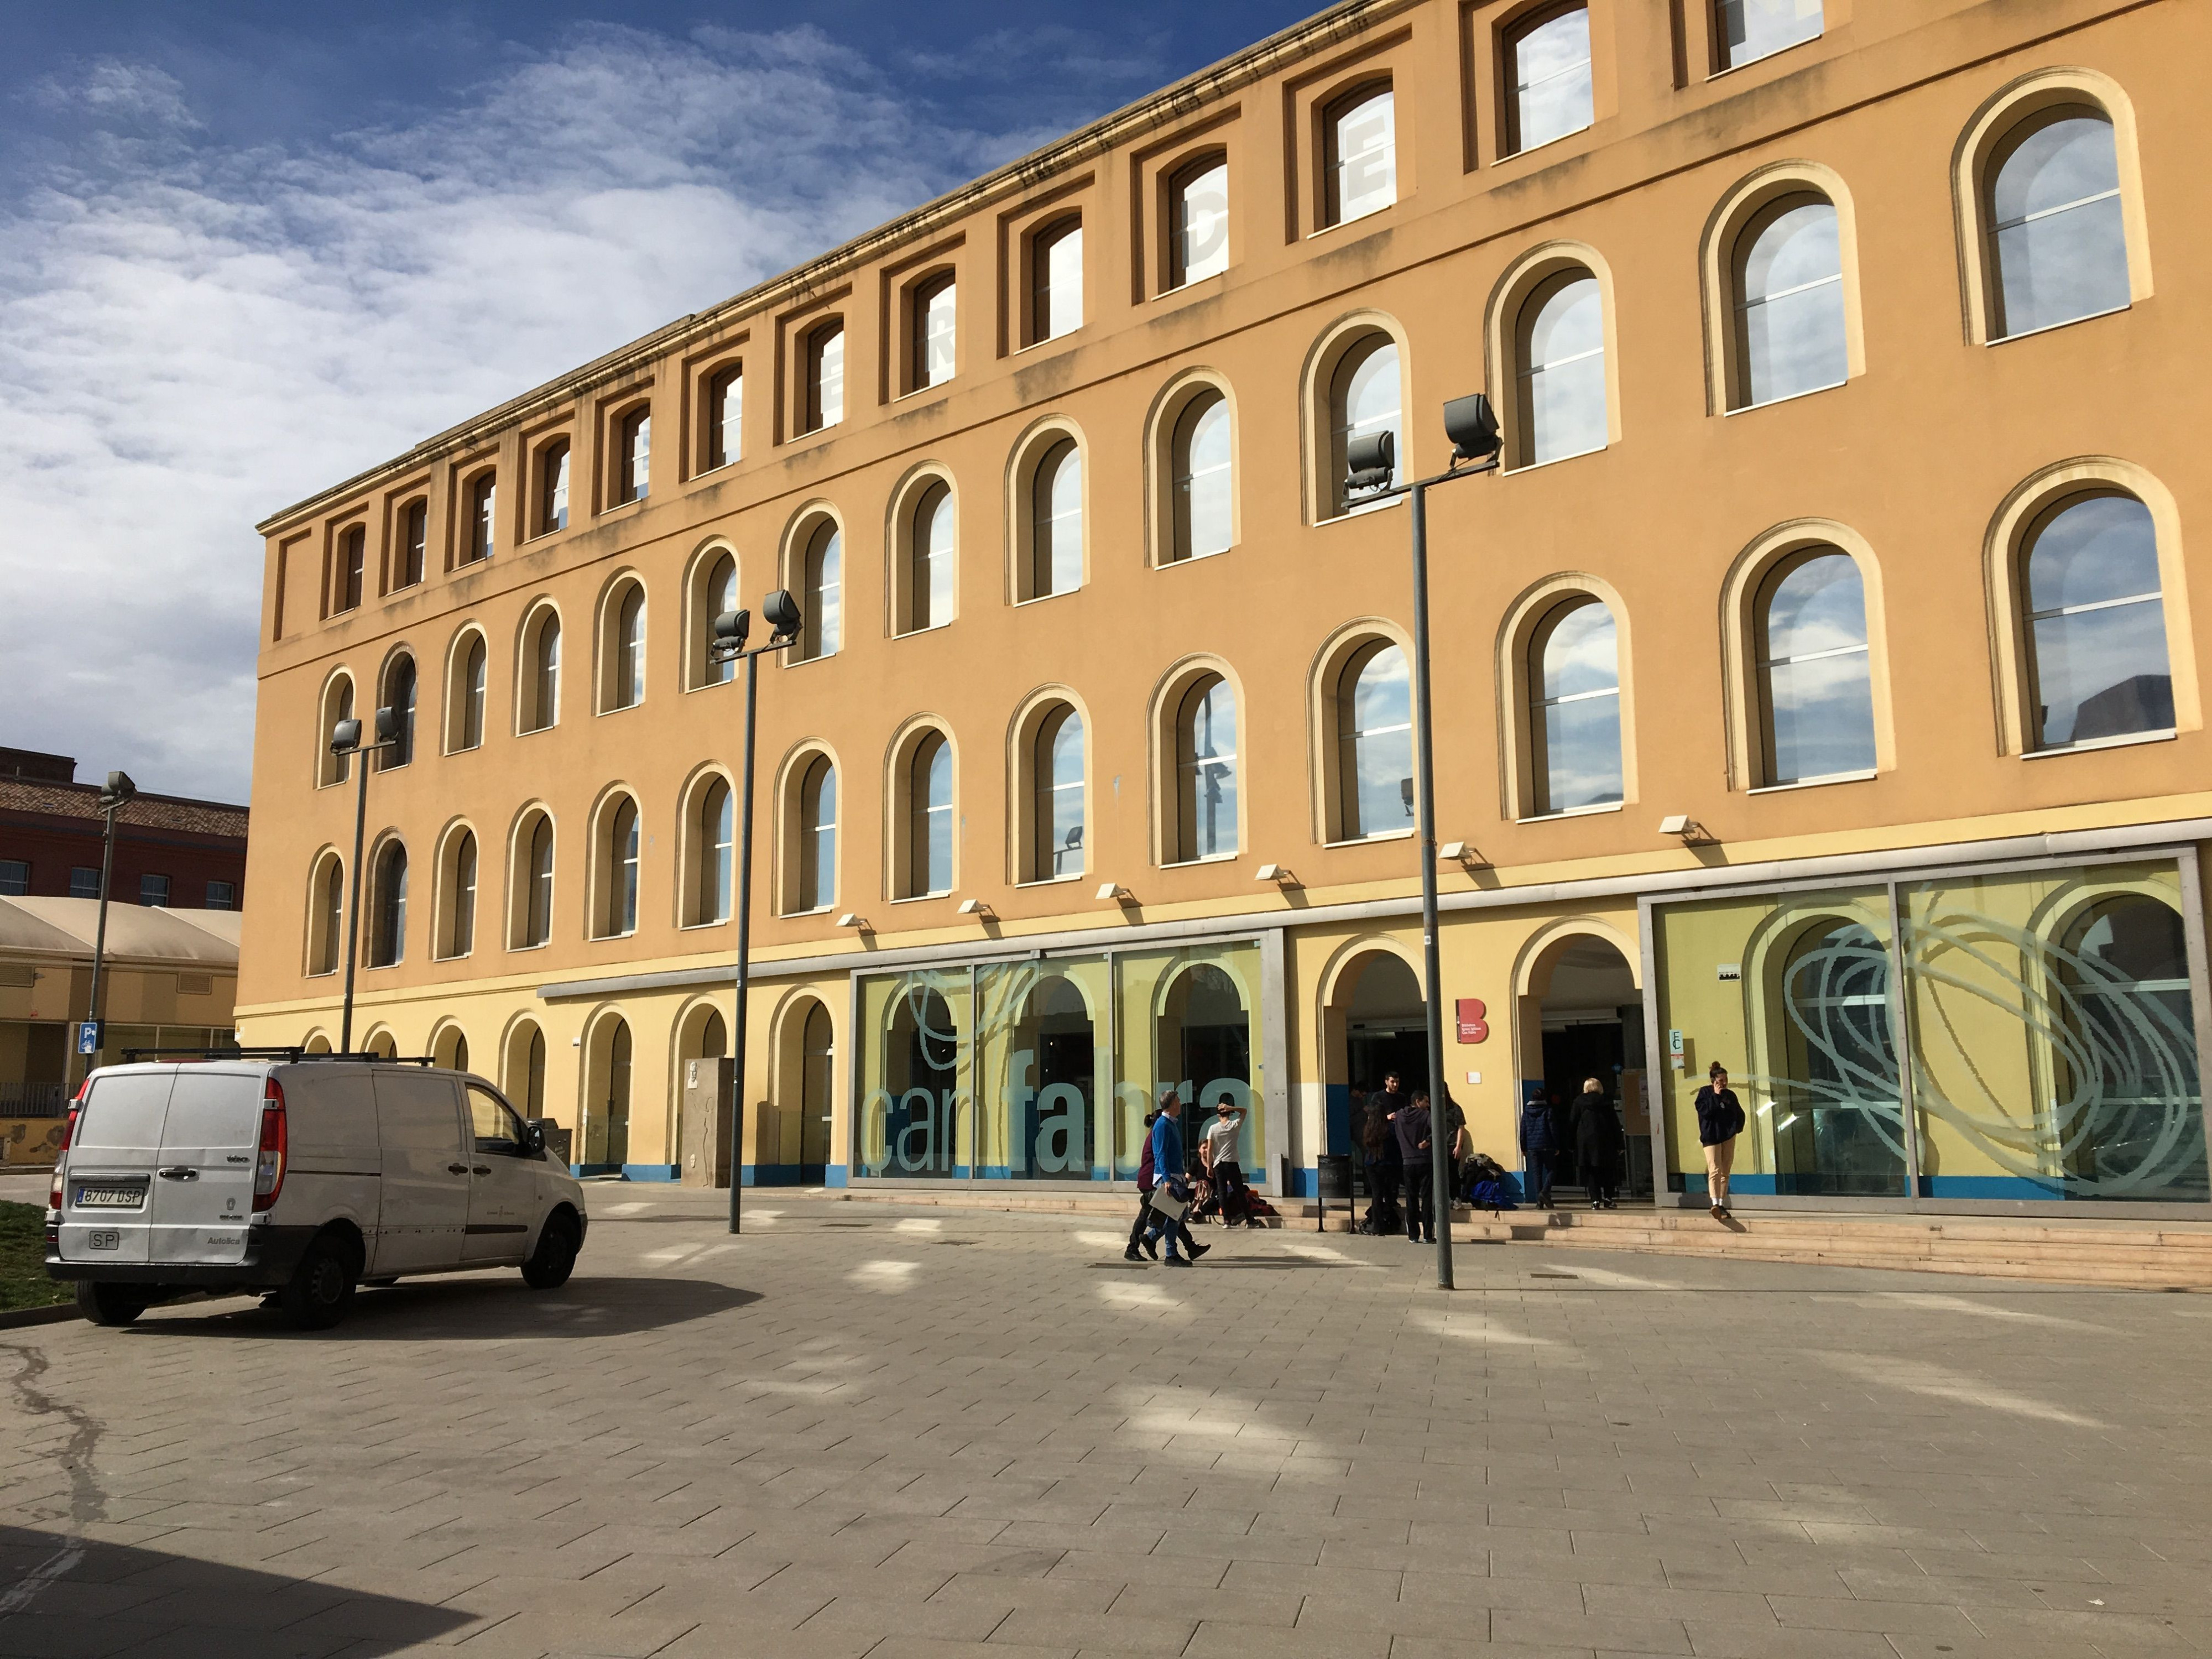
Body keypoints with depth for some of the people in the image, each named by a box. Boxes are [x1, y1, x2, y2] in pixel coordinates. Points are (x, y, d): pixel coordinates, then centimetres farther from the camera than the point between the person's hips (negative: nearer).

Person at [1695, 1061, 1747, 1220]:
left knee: (1725, 1172, 7)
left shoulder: (1730, 1095, 10)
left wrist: (1737, 1127, -2)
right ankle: (1715, 1204, -28)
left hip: (1729, 1136, 5)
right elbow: (1704, 1110, -16)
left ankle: (1722, 1205, 12)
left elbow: (1740, 1114, 15)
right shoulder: (1705, 1093, -1)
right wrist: (1716, 1096, -15)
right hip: (1711, 1136, -5)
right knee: (1715, 1170, -16)